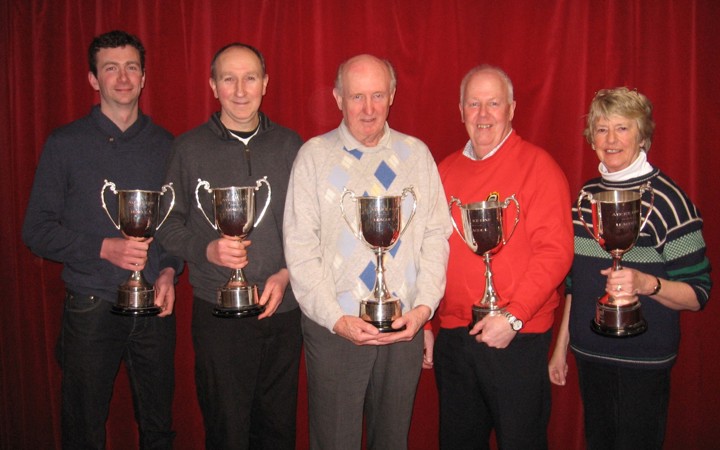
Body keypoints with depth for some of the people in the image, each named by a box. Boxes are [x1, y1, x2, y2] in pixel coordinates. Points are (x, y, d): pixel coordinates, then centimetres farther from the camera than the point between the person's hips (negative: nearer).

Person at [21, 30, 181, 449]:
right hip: (91, 308, -2)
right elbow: (37, 230, -3)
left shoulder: (166, 146, 7)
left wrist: (170, 270, -5)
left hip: (155, 308, 2)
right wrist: (105, 248, -16)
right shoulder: (65, 144, -1)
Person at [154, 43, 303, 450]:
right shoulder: (190, 148, 2)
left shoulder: (289, 145, 6)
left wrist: (287, 273, -6)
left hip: (284, 309, 2)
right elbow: (169, 224, 4)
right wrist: (207, 249, -14)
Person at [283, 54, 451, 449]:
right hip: (333, 327, -2)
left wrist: (424, 305, -8)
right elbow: (300, 247, -6)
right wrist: (337, 319, -13)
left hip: (404, 325, 2)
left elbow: (436, 235, 4)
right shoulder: (314, 156, -2)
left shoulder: (416, 154, 6)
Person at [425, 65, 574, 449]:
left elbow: (555, 249, -13)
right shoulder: (446, 170, 9)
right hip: (452, 338, 5)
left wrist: (513, 316, -19)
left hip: (516, 339, -4)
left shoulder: (537, 165, -6)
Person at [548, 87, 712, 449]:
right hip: (590, 356, 6)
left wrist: (646, 283, -31)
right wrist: (561, 346, 15)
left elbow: (697, 294, -12)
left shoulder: (667, 199, -11)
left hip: (642, 364, -5)